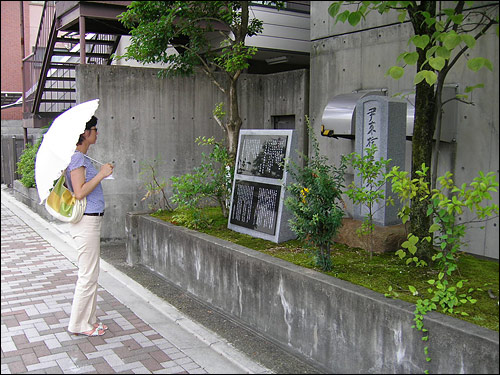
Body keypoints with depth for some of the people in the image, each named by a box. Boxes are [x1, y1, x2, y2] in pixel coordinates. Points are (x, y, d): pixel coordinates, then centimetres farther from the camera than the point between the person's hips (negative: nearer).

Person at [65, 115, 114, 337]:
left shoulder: (80, 157, 14)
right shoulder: (76, 158, -16)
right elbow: (79, 193, -23)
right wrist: (101, 174, -20)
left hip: (90, 221, 10)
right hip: (86, 221, -10)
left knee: (90, 274, 15)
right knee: (88, 275, -1)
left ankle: (88, 319, 25)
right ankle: (79, 324, 11)